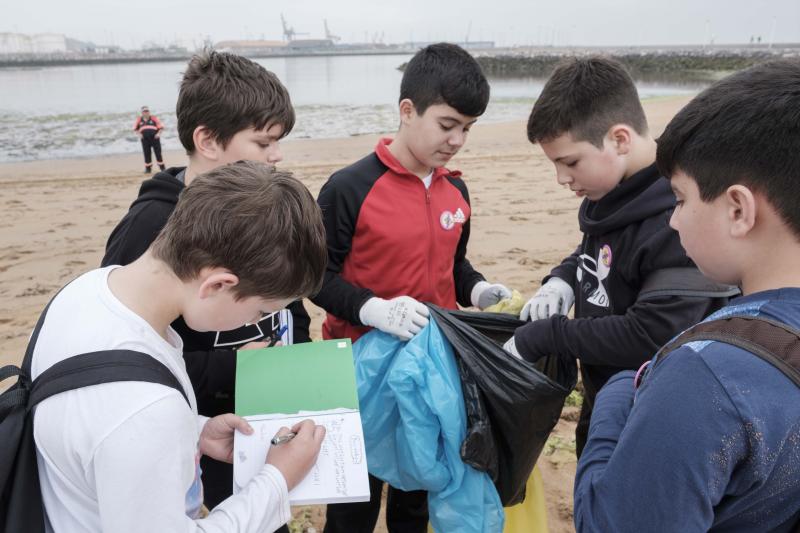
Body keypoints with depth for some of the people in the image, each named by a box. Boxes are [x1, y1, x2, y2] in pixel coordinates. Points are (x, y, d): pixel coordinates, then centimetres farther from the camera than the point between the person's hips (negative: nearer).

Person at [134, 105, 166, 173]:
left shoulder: (154, 118, 6)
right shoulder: (139, 119, 13)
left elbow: (161, 126, 5)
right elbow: (135, 128, 19)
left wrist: (158, 133, -9)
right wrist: (139, 134, 3)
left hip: (154, 137, -2)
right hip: (144, 139, 2)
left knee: (158, 152, -1)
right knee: (147, 154, 3)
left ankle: (162, 167, 8)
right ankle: (148, 168, 12)